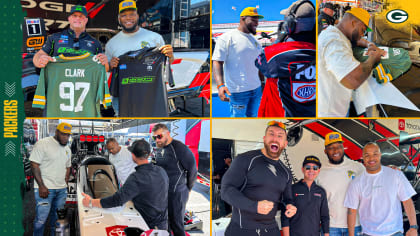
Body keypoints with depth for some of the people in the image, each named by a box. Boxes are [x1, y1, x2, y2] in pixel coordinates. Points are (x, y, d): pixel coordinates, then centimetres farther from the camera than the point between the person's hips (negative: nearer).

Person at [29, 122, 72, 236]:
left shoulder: (67, 149, 13)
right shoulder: (42, 144, -9)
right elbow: (34, 165, -12)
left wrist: (65, 183, 12)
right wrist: (42, 186, -15)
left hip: (62, 189, 6)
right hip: (45, 188, -6)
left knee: (57, 217, 11)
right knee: (41, 218, -4)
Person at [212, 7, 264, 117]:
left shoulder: (255, 41, 14)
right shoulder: (227, 38, -8)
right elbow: (217, 62, -15)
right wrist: (220, 85, -30)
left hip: (257, 89, 7)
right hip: (238, 92, -7)